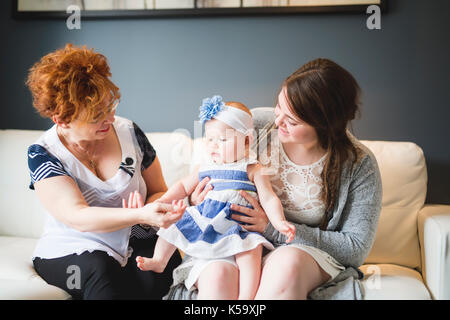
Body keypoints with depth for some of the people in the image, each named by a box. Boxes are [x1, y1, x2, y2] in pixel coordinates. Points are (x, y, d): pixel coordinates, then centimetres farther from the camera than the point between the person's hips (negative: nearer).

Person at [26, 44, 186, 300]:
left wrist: (153, 212, -16)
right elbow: (77, 217, -23)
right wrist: (140, 215, -39)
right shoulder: (42, 153, -9)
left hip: (133, 243, 3)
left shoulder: (128, 132, 0)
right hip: (71, 251, -3)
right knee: (100, 269, -36)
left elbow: (158, 190, 9)